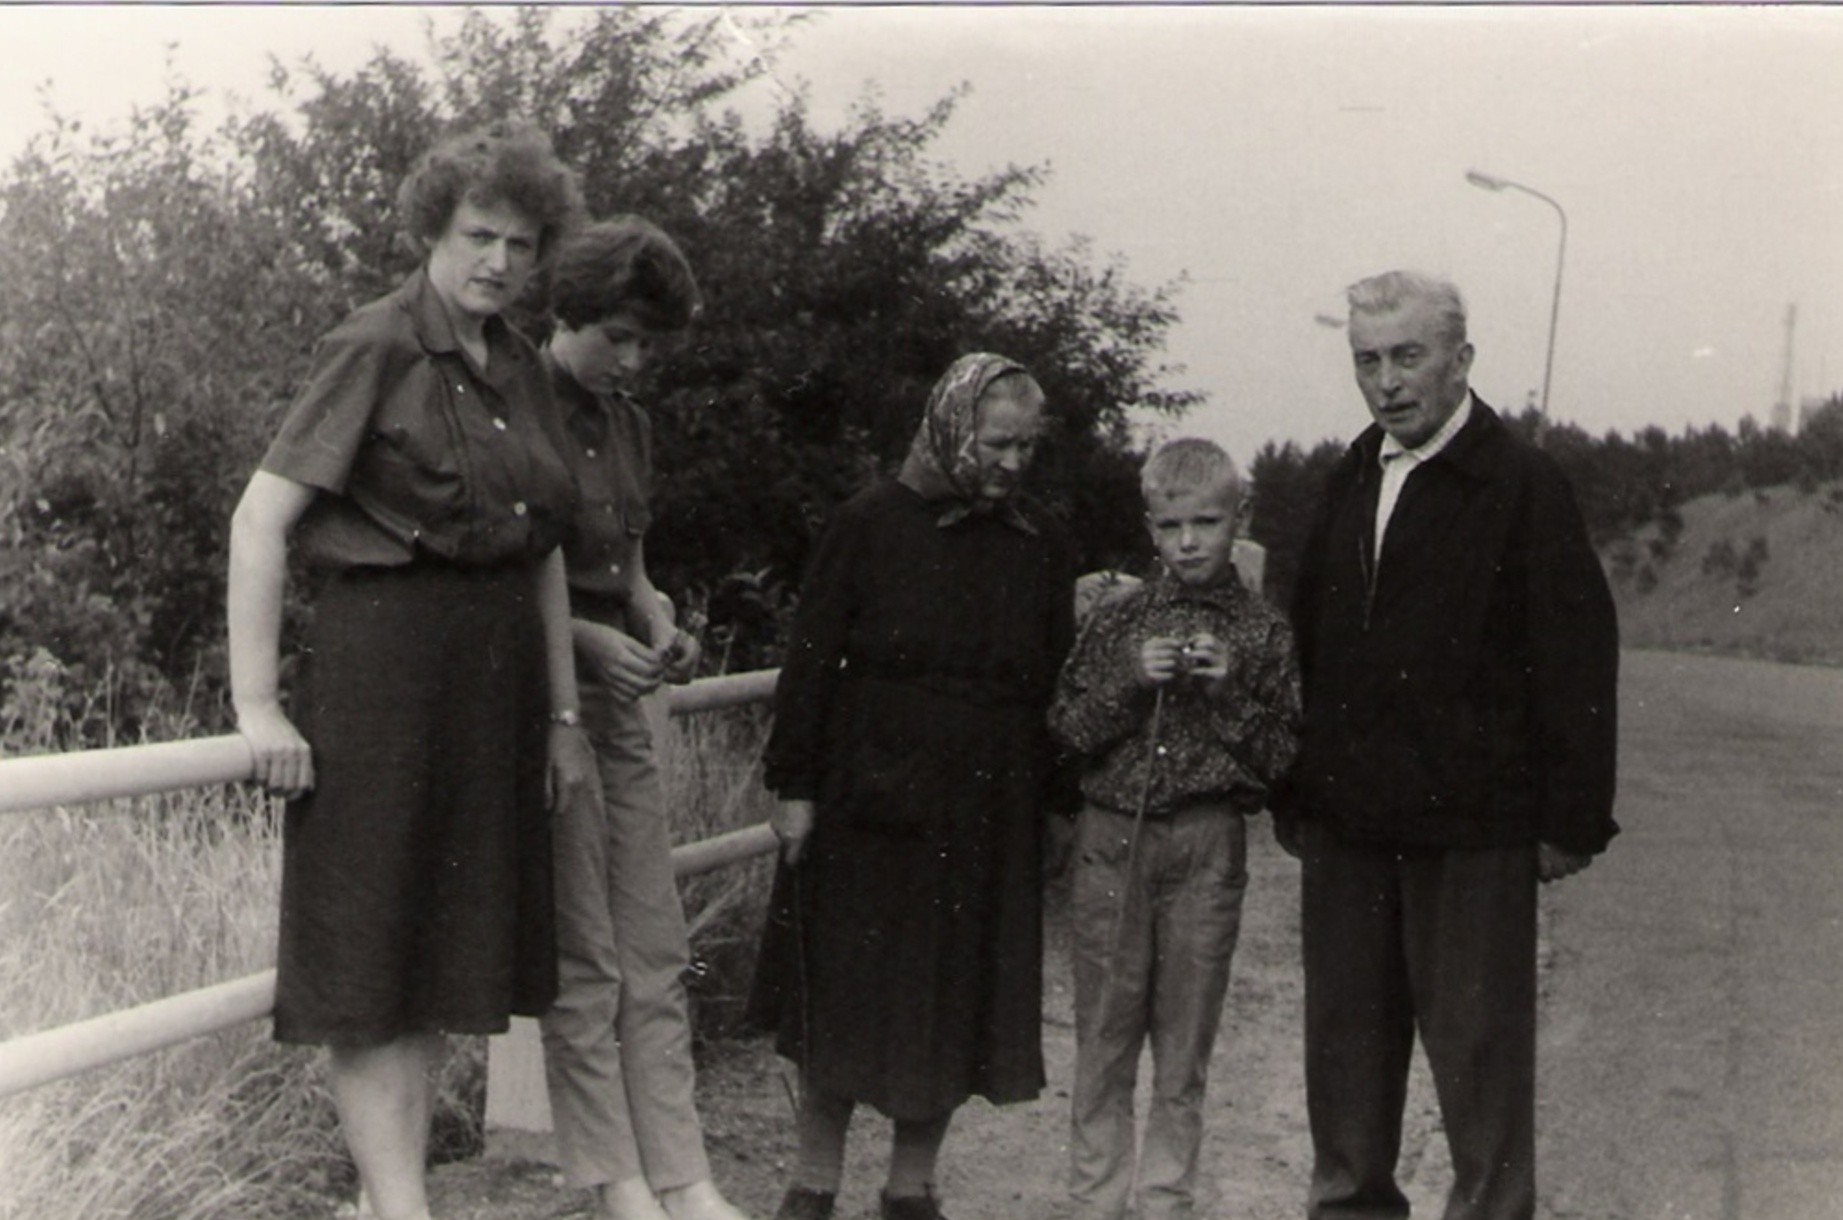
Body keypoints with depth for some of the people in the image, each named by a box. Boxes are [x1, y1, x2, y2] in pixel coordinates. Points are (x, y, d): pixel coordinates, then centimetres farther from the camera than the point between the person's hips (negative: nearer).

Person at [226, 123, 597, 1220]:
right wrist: (258, 705, -16)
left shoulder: (522, 371, 13)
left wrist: (562, 714, 16)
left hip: (498, 676, 7)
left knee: (445, 961, 11)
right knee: (370, 968, -2)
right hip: (383, 664, -7)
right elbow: (261, 519, -12)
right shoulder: (376, 348, -7)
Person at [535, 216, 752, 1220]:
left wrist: (659, 627, 2)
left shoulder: (627, 423, 14)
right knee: (581, 964, -1)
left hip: (617, 698, 7)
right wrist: (586, 638, -18)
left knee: (657, 958, 7)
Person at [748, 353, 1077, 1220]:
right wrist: (796, 784, -6)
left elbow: (1056, 684, 10)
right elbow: (812, 658, -2)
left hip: (988, 815, 3)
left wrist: (1048, 795, 4)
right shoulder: (871, 524, -3)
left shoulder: (1041, 546, 6)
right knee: (843, 994, 5)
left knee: (957, 1007, 7)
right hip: (869, 799, -2)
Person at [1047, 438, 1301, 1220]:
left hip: (1207, 848, -1)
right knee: (1103, 1039, 7)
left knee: (1185, 1045, 6)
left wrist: (1231, 693, -14)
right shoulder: (1117, 620, 5)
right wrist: (1129, 682, -13)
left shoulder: (1263, 634, 3)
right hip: (1111, 839, 1)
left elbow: (1284, 759, -1)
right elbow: (1066, 731, 1)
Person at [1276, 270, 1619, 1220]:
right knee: (1344, 1041, 14)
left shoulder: (1524, 486, -7)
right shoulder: (1348, 484, 12)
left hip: (1471, 830, -6)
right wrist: (1293, 790, 13)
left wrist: (1572, 819, -11)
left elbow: (1578, 661, -9)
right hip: (1344, 822, 6)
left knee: (1480, 1053, 2)